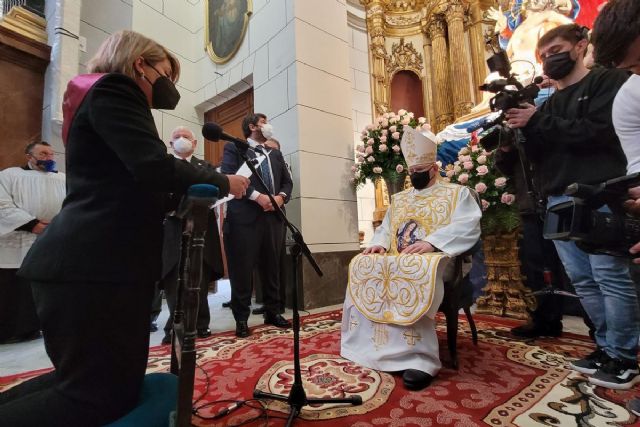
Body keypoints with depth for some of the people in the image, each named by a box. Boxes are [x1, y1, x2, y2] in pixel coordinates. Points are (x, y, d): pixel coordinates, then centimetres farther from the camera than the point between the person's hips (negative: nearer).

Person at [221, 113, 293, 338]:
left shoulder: (276, 153, 24)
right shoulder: (234, 148, 7)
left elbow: (287, 181, 17)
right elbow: (229, 177, -8)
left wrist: (281, 197, -5)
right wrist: (257, 196, -17)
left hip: (273, 216, 5)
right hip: (245, 216, -5)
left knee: (272, 267, 10)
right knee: (242, 268, 0)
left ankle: (273, 312, 22)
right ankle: (241, 319, 13)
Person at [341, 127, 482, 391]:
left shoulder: (457, 194, 8)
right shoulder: (399, 199, 25)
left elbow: (467, 227, -9)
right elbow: (386, 229, 19)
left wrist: (431, 242, -25)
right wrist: (380, 243, -6)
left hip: (435, 259, -5)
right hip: (396, 258, 6)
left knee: (413, 273, -39)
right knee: (361, 266, -20)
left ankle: (419, 358, -32)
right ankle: (365, 345, -12)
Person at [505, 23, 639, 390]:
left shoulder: (609, 80, 5)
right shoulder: (549, 104, 22)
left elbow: (599, 131, -12)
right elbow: (537, 155, 15)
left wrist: (538, 122, -10)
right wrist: (519, 133, -1)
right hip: (559, 200, 6)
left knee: (610, 276, -4)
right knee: (582, 279, 7)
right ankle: (608, 346, 19)